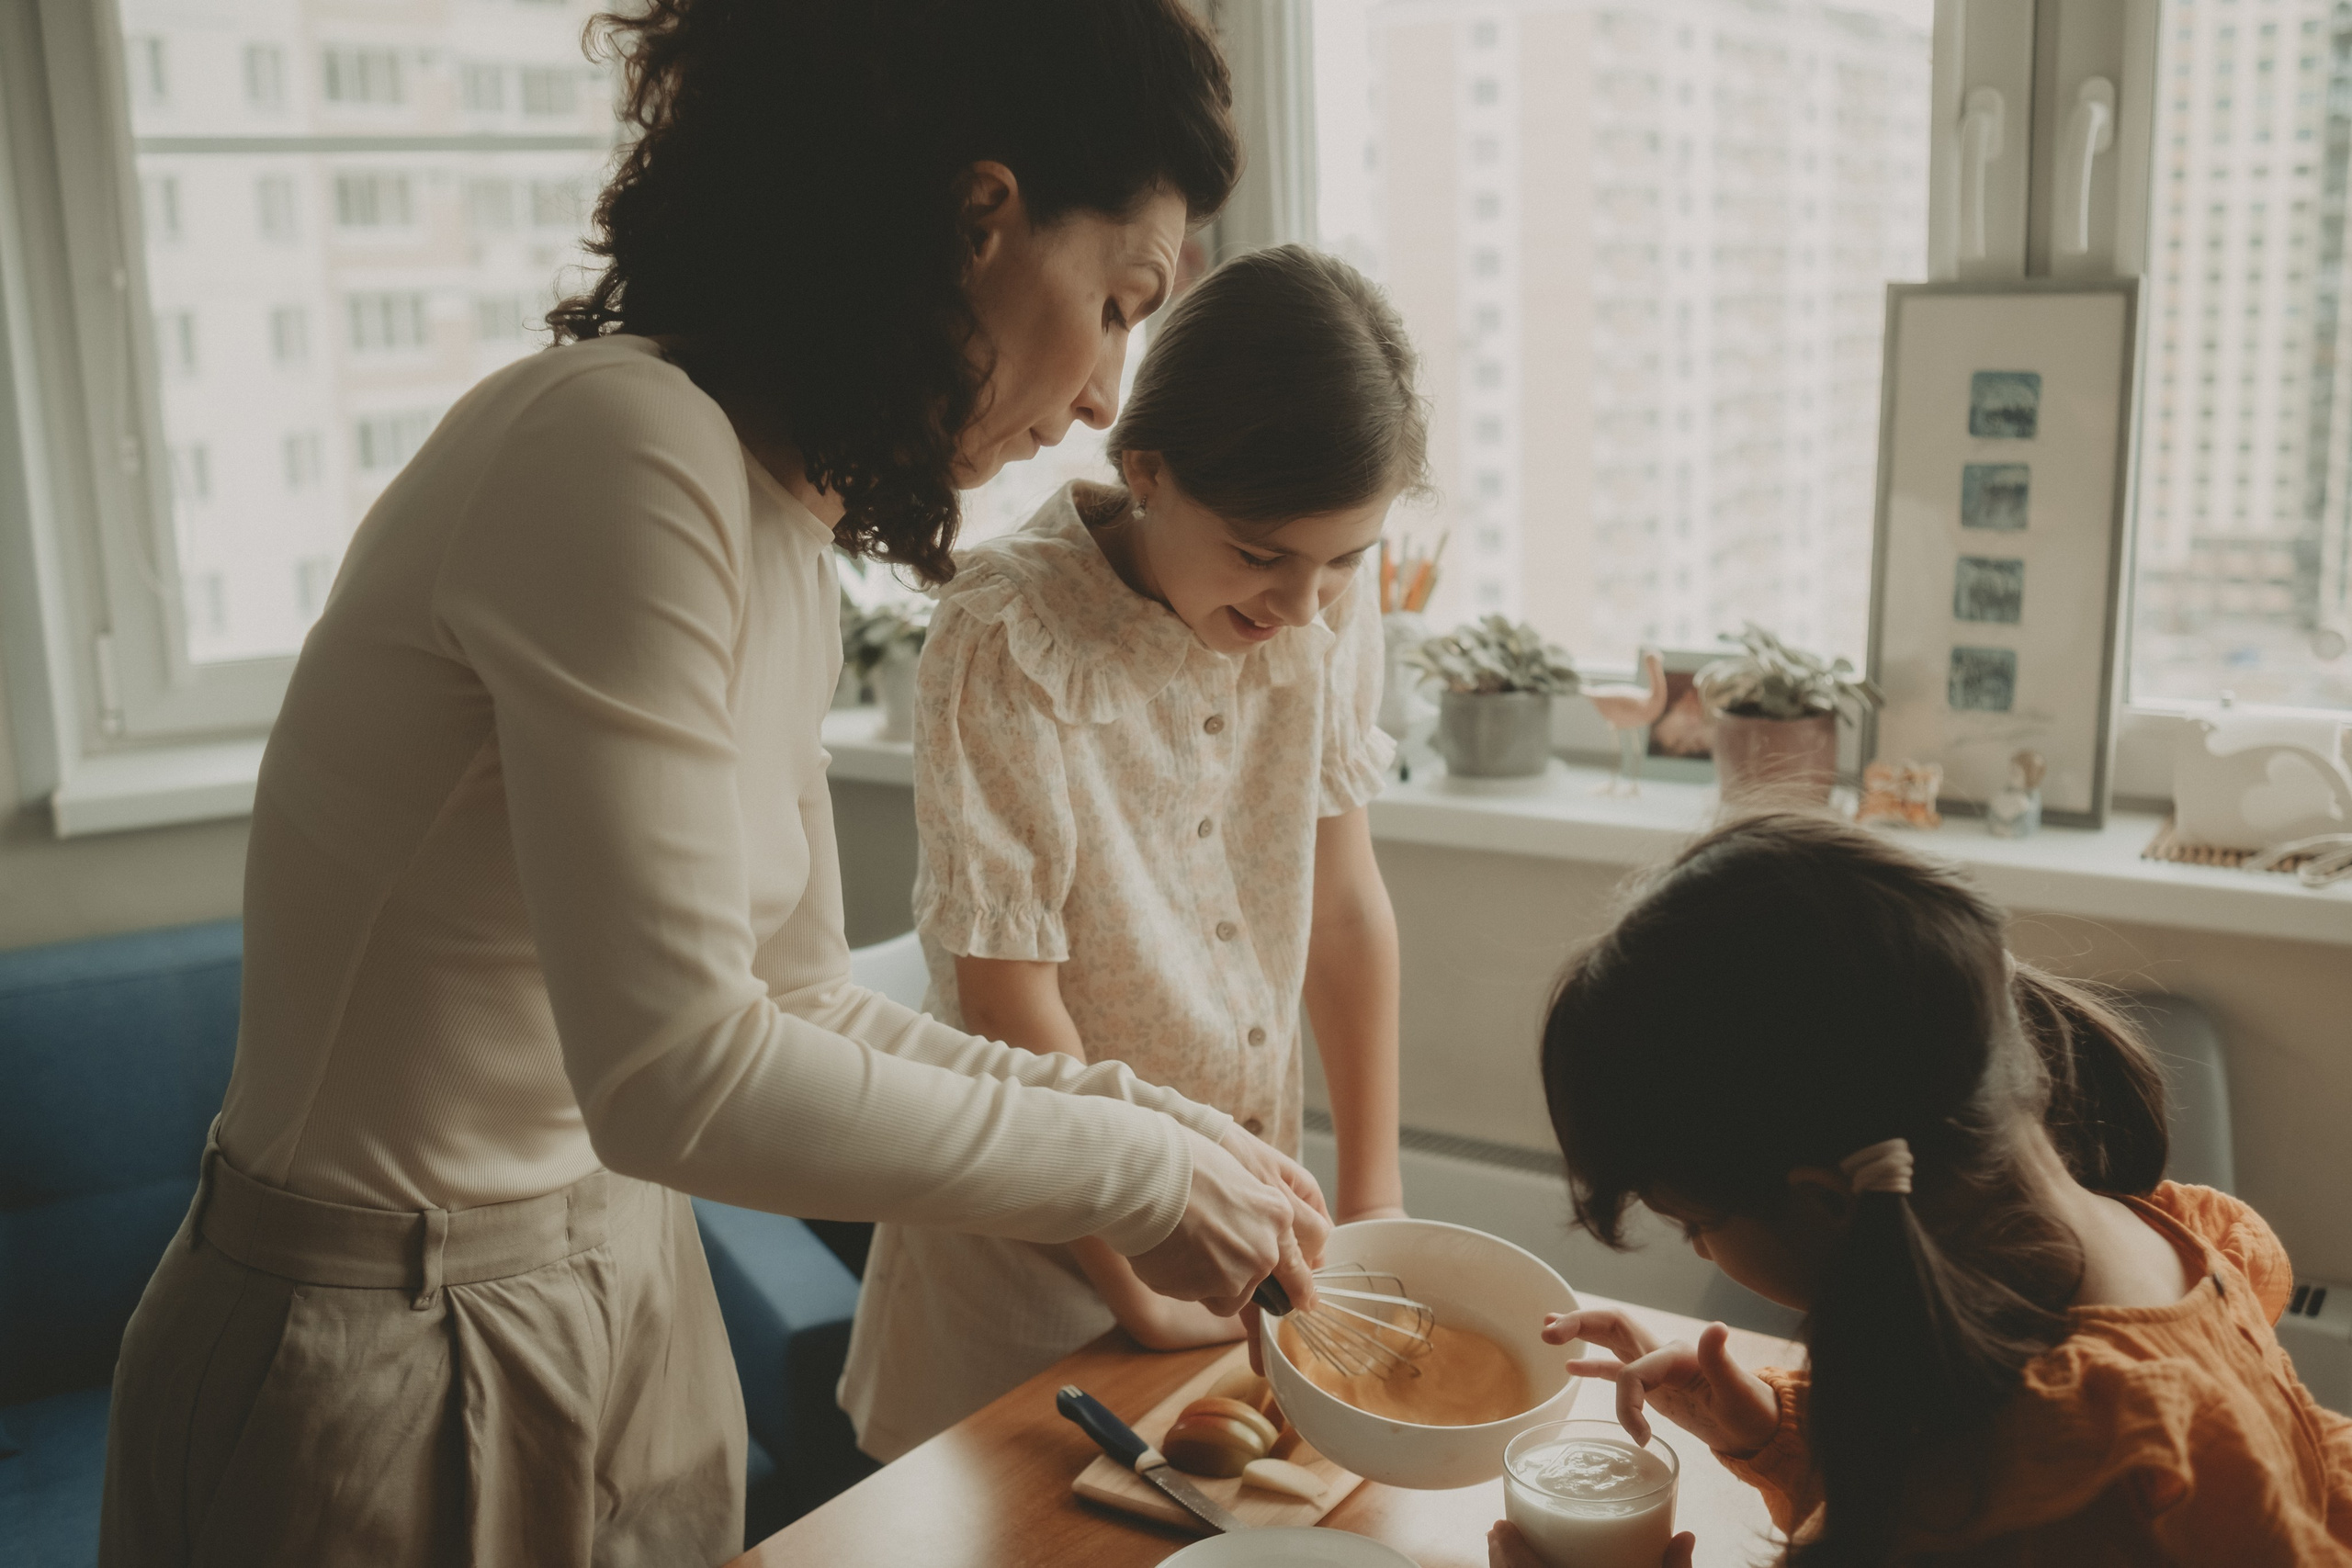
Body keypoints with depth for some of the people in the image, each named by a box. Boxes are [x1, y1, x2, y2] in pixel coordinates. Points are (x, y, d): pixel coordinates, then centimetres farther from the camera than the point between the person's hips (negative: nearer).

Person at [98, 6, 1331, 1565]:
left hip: (630, 1286, 8)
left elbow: (797, 1005, 7)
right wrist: (1130, 1170, -19)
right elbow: (677, 1077, -28)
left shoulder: (792, 541, 3)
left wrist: (1138, 1109, -1)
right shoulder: (620, 452, -24)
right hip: (384, 1360, -8)